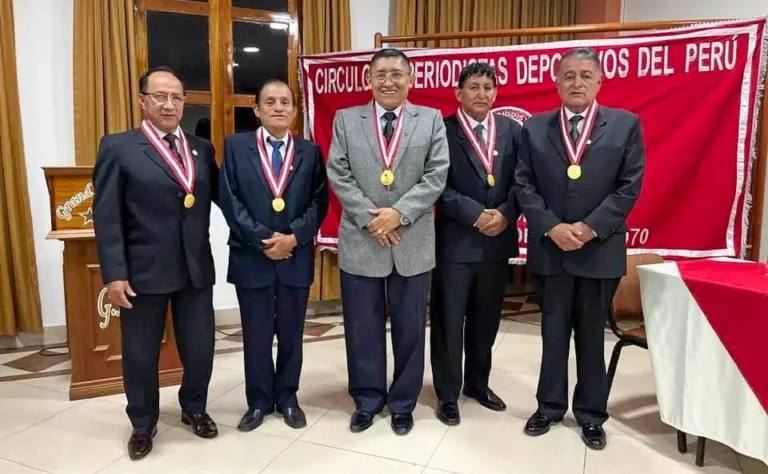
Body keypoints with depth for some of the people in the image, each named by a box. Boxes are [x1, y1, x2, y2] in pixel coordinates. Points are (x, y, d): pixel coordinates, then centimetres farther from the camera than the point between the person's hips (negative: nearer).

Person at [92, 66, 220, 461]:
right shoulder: (118, 148, -2)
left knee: (200, 350, 12)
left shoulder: (202, 149, 10)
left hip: (196, 269, 3)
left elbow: (221, 197, 9)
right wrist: (114, 274, -12)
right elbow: (106, 216, -7)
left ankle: (194, 409, 39)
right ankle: (143, 424, 36)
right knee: (140, 355, 12)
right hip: (143, 272, -3)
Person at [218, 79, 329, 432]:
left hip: (297, 257, 1)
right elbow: (230, 200, -5)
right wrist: (262, 239, -13)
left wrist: (293, 237, -13)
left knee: (291, 334, 12)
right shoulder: (236, 146, 2)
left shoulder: (310, 152, 7)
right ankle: (259, 401, 28)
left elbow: (319, 202, 1)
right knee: (256, 335, 10)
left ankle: (288, 398, 30)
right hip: (251, 256, -1)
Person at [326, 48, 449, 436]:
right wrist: (370, 218, -12)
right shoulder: (346, 120, 6)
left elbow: (436, 176, -3)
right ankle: (367, 400, 30)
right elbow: (338, 175, -1)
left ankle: (403, 403, 30)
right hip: (360, 241, 0)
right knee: (363, 328, 10)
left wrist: (399, 213, -15)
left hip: (413, 242, 0)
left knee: (410, 328, 11)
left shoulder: (431, 120, 5)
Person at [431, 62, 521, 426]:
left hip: (498, 240, 4)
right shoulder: (442, 130, -5)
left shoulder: (511, 130, 9)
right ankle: (448, 394, 20)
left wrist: (505, 215, -11)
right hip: (455, 241, -4)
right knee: (449, 320, 5)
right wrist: (476, 214, -17)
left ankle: (477, 383, 35)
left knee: (486, 319, 16)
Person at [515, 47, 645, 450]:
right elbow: (524, 185, -1)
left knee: (592, 336, 12)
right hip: (549, 248, 1)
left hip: (600, 249, -1)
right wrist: (551, 227, -13)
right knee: (553, 333, 13)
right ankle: (550, 406, 29)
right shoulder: (534, 128, 4)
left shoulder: (626, 125, 1)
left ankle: (591, 414, 28)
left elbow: (629, 187, -4)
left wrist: (590, 228, -14)